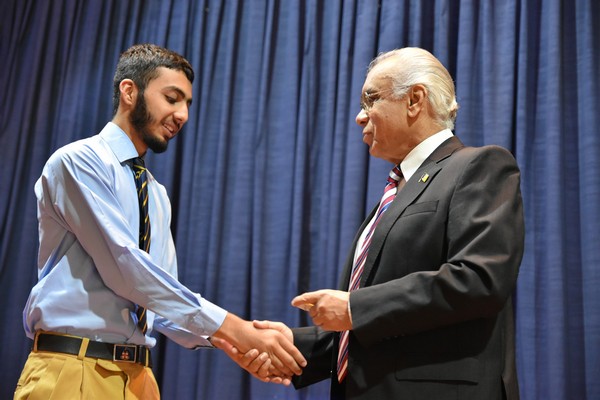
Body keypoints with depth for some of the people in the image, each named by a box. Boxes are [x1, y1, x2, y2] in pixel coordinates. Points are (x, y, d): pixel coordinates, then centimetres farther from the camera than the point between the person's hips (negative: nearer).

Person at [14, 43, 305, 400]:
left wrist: (222, 337, -8)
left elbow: (163, 298, 11)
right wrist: (229, 326, -21)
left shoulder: (157, 196, 15)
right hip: (72, 370, -7)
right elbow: (122, 264, -21)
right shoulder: (78, 161, -9)